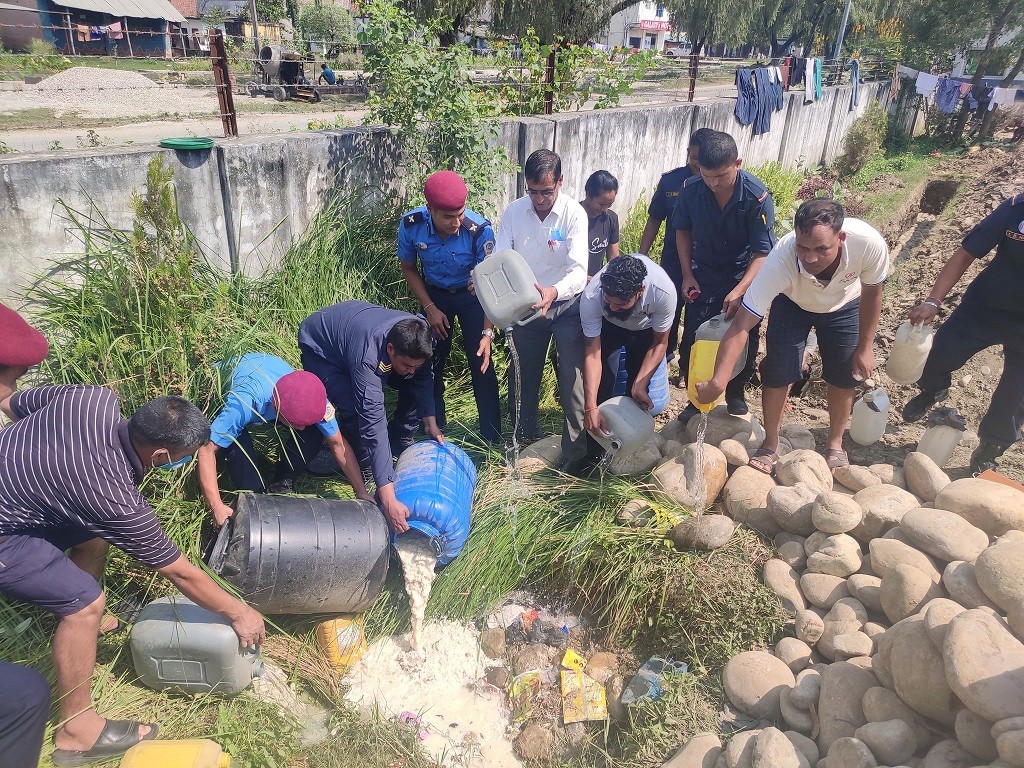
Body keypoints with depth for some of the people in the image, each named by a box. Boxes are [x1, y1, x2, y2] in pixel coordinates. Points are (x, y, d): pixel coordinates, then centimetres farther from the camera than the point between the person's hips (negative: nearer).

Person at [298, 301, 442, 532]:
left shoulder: (418, 336, -27)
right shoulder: (367, 358, -46)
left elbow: (422, 377, -5)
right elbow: (373, 426, -49)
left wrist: (430, 423, -13)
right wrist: (388, 501, -51)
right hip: (319, 345, -6)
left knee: (413, 386, -4)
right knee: (354, 410, -28)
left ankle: (399, 445, 16)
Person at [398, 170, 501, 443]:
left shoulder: (479, 230, -33)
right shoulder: (411, 224, -25)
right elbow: (408, 268, -6)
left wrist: (487, 332, -34)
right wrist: (430, 308, -11)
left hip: (472, 295, -2)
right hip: (434, 294, 2)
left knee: (481, 364, -6)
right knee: (431, 362, 6)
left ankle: (492, 439, 6)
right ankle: (435, 429, 24)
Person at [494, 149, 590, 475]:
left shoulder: (574, 213, -16)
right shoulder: (513, 212, -8)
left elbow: (579, 270, -25)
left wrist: (553, 292, -46)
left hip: (566, 305, -3)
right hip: (525, 305, 3)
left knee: (573, 379, -4)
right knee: (523, 375, 14)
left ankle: (575, 453, 8)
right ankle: (524, 436, 36)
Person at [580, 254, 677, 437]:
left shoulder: (664, 291, -40)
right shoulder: (591, 297, -40)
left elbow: (659, 343, -23)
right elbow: (593, 353, -35)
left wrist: (639, 385, -31)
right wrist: (590, 408, -40)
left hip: (645, 328, 0)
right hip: (607, 325, 0)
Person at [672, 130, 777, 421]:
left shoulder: (758, 197, -25)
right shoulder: (691, 189, -16)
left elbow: (762, 252, -24)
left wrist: (739, 291, -37)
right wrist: (687, 275, -5)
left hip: (744, 279, -1)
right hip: (702, 279, 2)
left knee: (743, 341, 9)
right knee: (693, 341, 2)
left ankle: (736, 393, 35)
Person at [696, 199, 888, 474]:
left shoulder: (870, 244, -39)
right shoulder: (780, 260, -44)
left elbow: (871, 292, -15)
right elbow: (741, 325, -46)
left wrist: (865, 347, -9)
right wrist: (718, 382, -56)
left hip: (845, 306, 2)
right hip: (791, 303, -1)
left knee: (844, 377, 4)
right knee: (778, 373, -9)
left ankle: (835, 445, 29)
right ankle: (770, 446, 14)